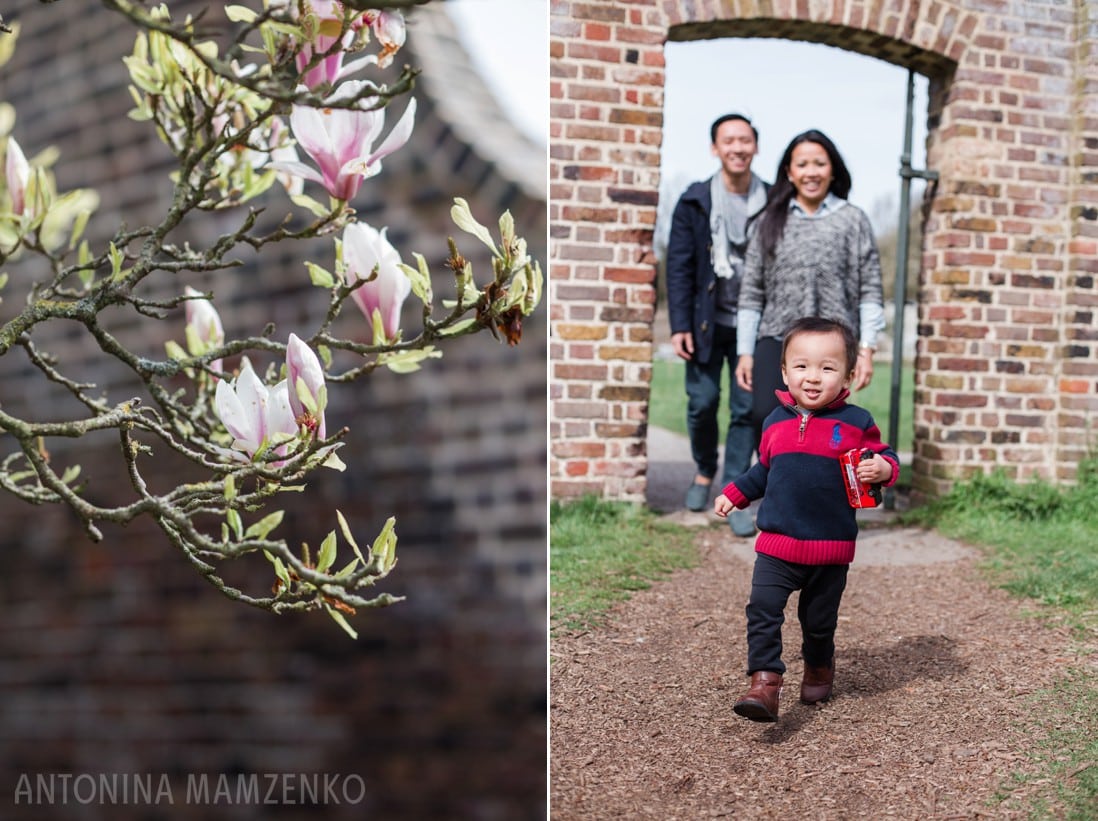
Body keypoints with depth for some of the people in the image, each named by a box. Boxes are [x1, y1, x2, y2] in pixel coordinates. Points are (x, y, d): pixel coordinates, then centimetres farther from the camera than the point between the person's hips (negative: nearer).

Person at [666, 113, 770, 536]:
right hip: (707, 323, 0)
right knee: (702, 402, 4)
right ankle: (703, 472, 31)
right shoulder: (695, 202, -1)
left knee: (748, 409, 0)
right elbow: (679, 268, -3)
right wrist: (680, 325, -10)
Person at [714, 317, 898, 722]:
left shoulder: (857, 422, -5)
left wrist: (882, 468, -19)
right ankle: (765, 682, -12)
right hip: (776, 545, 2)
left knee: (819, 621, 14)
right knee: (762, 610, -14)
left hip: (831, 549, -1)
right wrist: (735, 493, 17)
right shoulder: (775, 421, 4)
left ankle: (819, 669, 42)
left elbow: (883, 458, 3)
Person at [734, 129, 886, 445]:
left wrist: (866, 349, -6)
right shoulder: (770, 221, 11)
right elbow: (752, 293, 10)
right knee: (764, 415, -19)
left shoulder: (853, 219, 6)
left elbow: (870, 291, 2)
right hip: (777, 339, 1)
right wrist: (745, 351, 5)